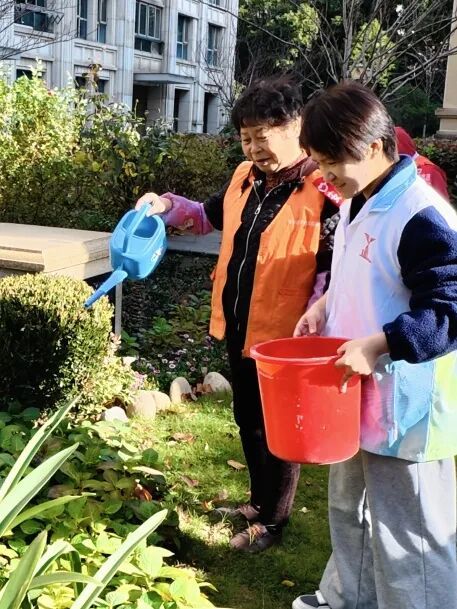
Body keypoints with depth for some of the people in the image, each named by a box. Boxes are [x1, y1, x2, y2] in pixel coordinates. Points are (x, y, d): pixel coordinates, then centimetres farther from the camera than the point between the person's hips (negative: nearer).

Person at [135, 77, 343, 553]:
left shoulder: (324, 191, -18)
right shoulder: (243, 178, 4)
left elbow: (332, 270, -17)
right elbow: (210, 216, 22)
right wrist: (167, 206, 5)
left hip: (283, 337, -7)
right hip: (239, 328, 8)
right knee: (248, 422, 22)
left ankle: (272, 520, 30)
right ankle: (259, 500, 44)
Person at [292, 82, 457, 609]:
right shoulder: (356, 203, 6)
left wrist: (376, 345, -32)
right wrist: (327, 303, 4)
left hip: (404, 411, -10)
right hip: (357, 397, 10)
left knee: (408, 535, 4)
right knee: (349, 509, 26)